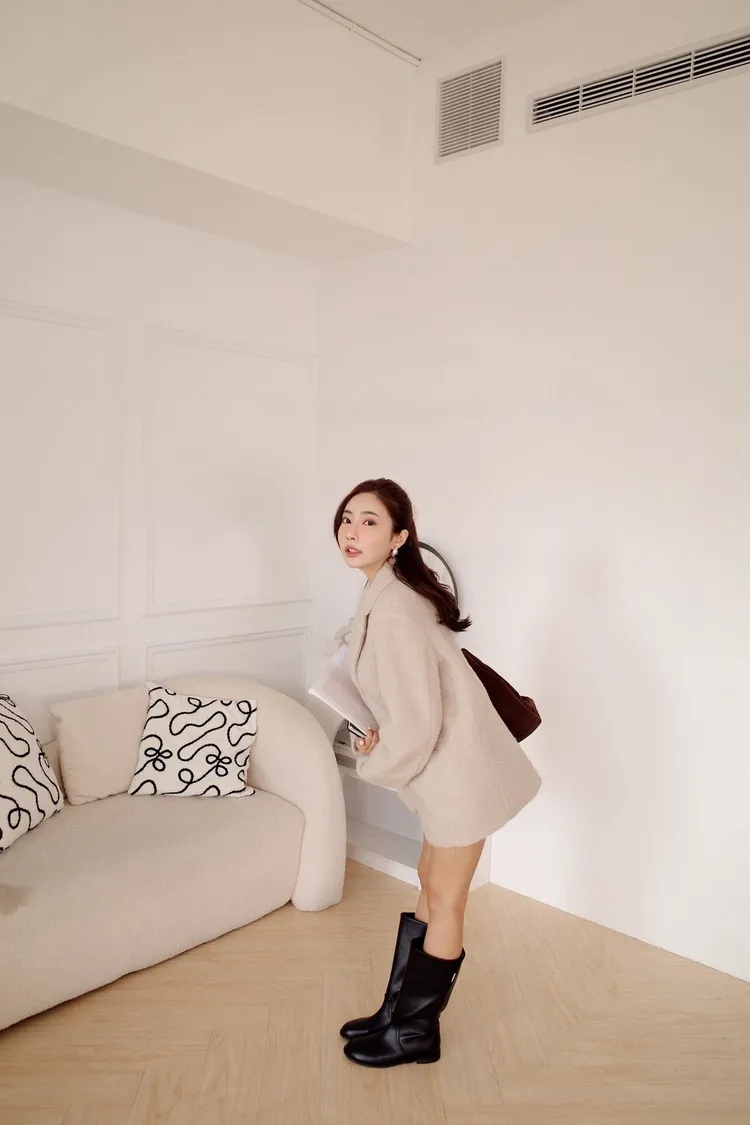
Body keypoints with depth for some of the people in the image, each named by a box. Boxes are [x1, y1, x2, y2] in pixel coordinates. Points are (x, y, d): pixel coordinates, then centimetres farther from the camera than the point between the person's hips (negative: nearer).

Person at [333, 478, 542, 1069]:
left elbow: (419, 721, -24)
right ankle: (398, 1012, 38)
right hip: (448, 762, 10)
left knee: (444, 903, 9)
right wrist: (381, 738, 7)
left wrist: (375, 765, -7)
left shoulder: (393, 609, -24)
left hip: (459, 770, -10)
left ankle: (415, 1034, 29)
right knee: (431, 886, 20)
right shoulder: (390, 593, 6)